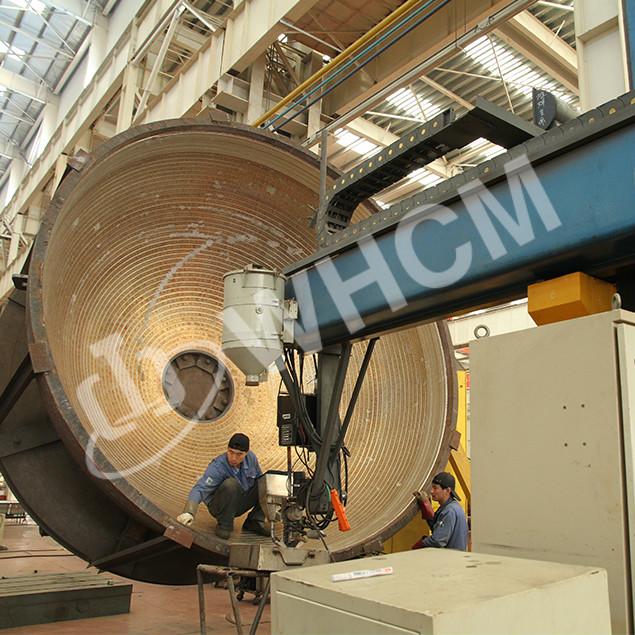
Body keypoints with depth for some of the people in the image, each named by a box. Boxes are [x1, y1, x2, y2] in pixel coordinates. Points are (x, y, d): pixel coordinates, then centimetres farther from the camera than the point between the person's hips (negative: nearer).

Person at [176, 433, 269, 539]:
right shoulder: (217, 467, -26)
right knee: (231, 483, -36)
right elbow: (200, 489, -37)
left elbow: (259, 478, 11)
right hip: (220, 506, -6)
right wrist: (189, 512, -54)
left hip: (241, 504, 6)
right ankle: (224, 524, -17)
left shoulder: (251, 457, -8)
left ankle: (255, 521, -4)